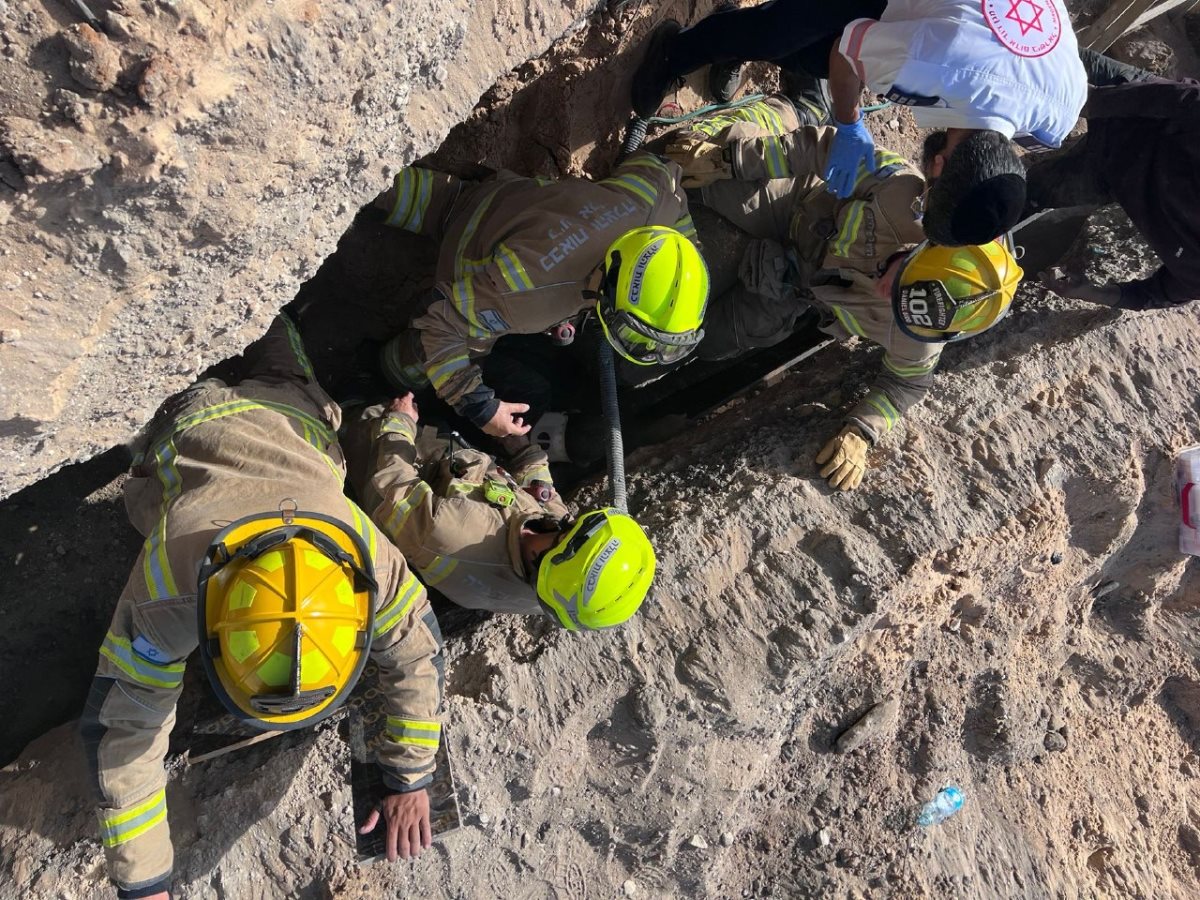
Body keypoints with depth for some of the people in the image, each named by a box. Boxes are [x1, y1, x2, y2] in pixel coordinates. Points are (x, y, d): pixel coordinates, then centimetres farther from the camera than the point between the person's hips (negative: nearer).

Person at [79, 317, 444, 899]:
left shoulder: (370, 561, -47)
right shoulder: (169, 592, -50)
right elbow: (121, 728, -38)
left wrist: (410, 781, -23)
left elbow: (416, 654, -29)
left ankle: (274, 330, 53)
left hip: (297, 423, 0)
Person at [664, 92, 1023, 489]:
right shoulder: (905, 198, -38)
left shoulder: (915, 334, -29)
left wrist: (860, 433, -24)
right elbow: (828, 148, -29)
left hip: (796, 288, 2)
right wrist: (725, 159, -31)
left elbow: (908, 381, -8)